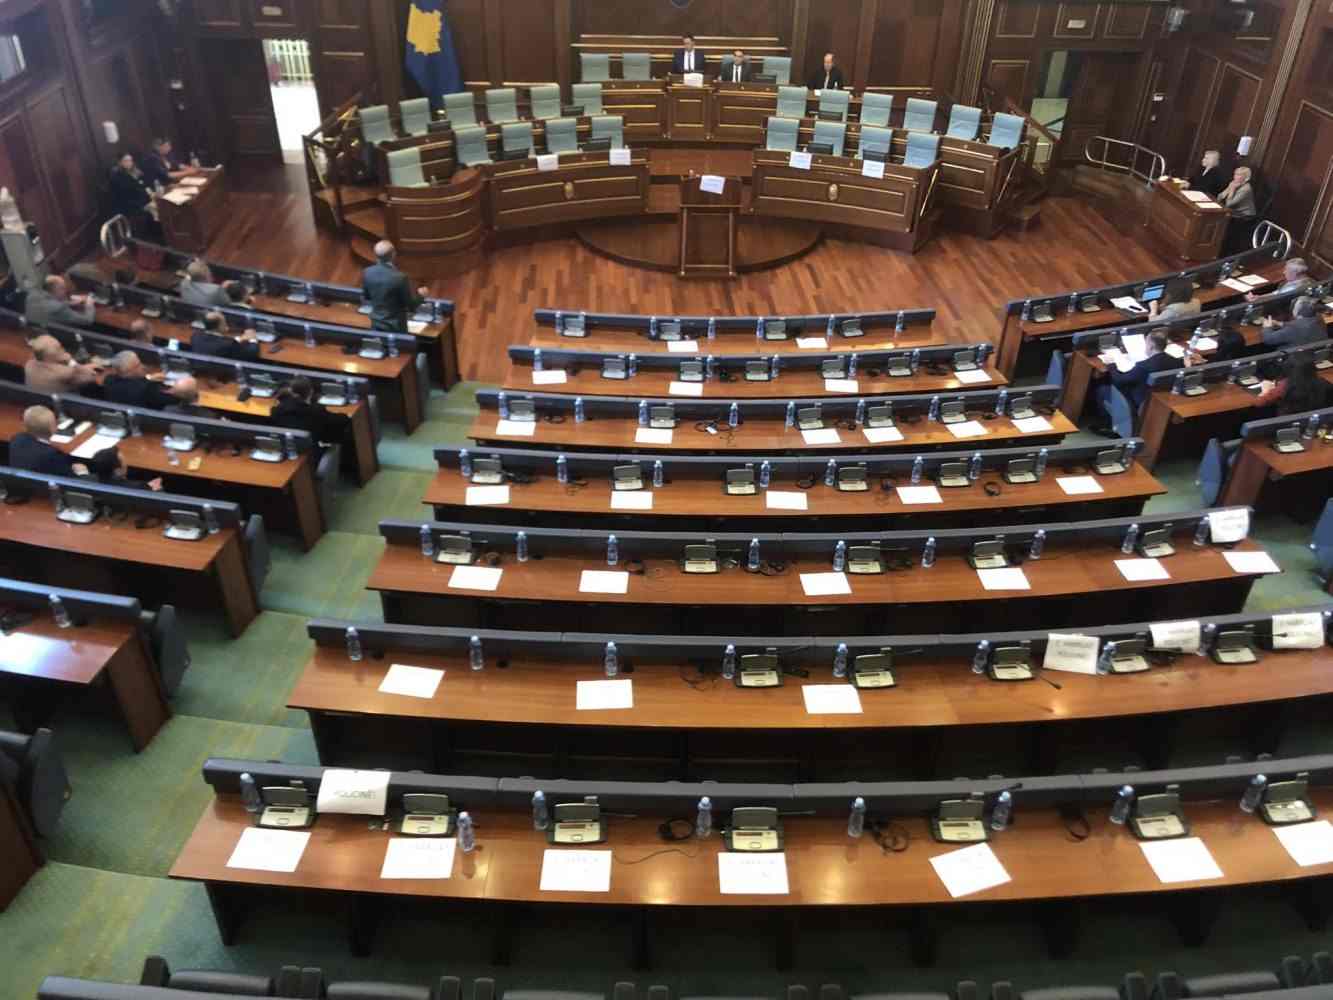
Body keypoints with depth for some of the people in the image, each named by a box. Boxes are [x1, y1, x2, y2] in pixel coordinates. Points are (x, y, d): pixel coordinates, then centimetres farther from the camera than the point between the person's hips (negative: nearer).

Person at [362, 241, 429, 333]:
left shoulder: (367, 273, -8)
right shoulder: (400, 277, -24)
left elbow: (366, 297, 8)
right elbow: (411, 306, -14)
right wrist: (421, 295, 5)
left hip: (376, 325, 5)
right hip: (395, 328, -5)